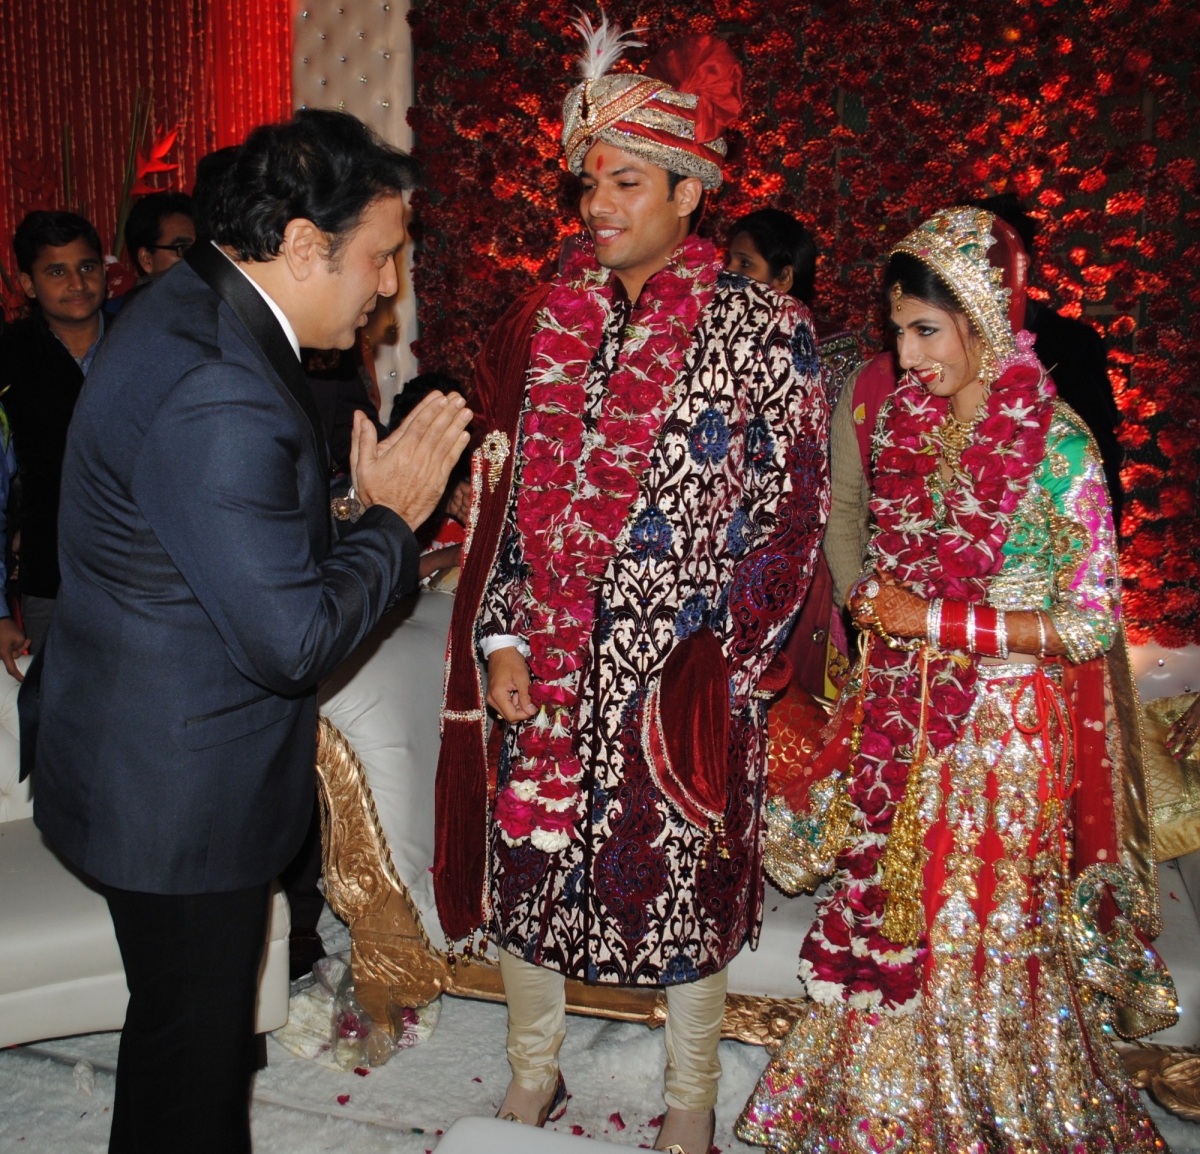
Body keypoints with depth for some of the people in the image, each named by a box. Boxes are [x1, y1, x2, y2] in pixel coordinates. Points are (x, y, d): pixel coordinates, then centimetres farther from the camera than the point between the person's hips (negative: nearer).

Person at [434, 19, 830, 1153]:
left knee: (683, 887, 10)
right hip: (540, 673, 4)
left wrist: (712, 659, -11)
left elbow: (789, 508, -6)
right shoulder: (543, 323, 6)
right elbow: (498, 495, 8)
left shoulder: (760, 331, -5)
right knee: (527, 871, 14)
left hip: (677, 680, -3)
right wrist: (501, 641, 0)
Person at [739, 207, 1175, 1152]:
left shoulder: (1057, 446, -14)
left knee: (984, 931, 8)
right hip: (903, 718, 5)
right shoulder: (909, 419, 4)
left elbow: (1093, 622, -13)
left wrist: (937, 622, -18)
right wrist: (878, 609, 3)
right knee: (888, 922, 13)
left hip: (1003, 728, -5)